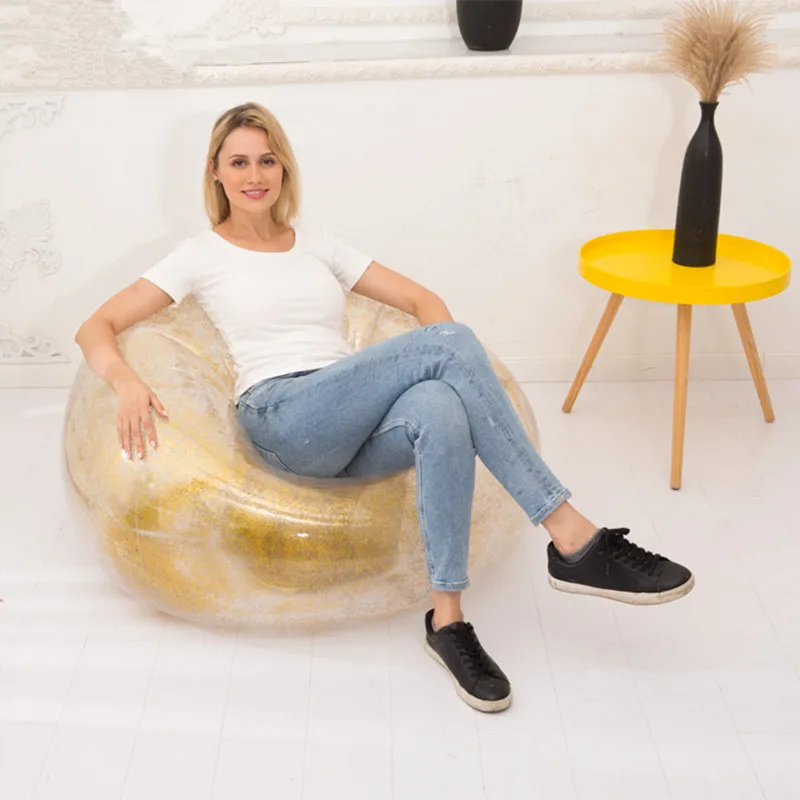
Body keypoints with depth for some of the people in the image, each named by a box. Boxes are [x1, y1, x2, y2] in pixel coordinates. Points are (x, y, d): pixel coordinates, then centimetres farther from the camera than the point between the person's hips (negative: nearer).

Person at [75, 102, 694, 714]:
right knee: (450, 342, -28)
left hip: (359, 434, 4)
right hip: (284, 422, -4)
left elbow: (422, 300, 21)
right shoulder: (201, 255, 15)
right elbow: (96, 328, 10)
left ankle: (448, 619, -32)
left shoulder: (317, 245, 25)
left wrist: (455, 369, -1)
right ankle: (574, 539, -28)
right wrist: (126, 381, -14)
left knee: (439, 409, -37)